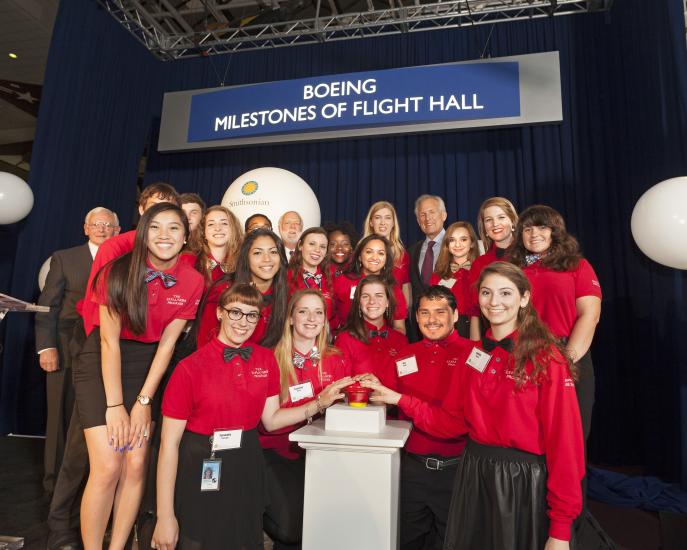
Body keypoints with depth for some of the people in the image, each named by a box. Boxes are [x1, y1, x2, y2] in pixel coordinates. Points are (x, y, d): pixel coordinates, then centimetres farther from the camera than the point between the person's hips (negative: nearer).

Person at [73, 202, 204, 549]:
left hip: (147, 366, 3)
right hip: (102, 363, -2)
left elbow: (167, 342, -6)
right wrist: (115, 405, -15)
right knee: (107, 468, -8)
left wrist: (143, 401, -7)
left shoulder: (193, 282, -9)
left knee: (136, 465, 0)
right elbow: (110, 340, -15)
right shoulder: (119, 270, -16)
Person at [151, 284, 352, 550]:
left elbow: (271, 419, 6)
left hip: (248, 468, 4)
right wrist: (165, 517, -12)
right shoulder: (190, 368, -16)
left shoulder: (266, 360, -2)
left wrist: (319, 403, -3)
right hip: (199, 471, -4)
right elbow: (170, 443, -13)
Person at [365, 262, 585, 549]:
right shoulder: (473, 355, 3)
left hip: (524, 482, -5)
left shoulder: (547, 358, -13)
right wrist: (400, 399, -3)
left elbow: (564, 440, -14)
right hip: (474, 476, 5)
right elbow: (451, 421, 5)